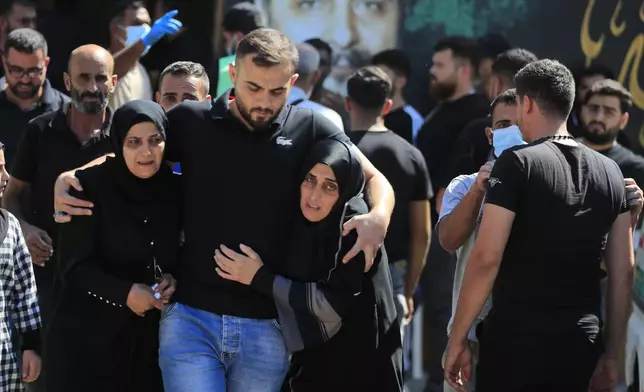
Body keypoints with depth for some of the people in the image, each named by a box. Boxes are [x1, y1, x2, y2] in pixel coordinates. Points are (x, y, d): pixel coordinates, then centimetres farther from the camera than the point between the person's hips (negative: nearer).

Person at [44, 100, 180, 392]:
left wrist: (171, 279, -5)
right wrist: (125, 293, -19)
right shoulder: (91, 185, -10)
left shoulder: (173, 188, 3)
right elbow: (73, 265, -10)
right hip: (86, 335, -4)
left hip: (146, 336, 4)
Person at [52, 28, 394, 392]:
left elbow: (375, 180, 9)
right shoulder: (191, 121, 1)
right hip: (191, 318, -1)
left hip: (267, 327, 1)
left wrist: (379, 218, -13)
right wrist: (68, 178, -2)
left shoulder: (310, 129, 1)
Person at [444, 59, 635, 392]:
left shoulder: (518, 164, -7)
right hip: (582, 342, 5)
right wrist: (611, 354, 14)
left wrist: (457, 339, -8)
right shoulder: (609, 172, 8)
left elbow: (486, 258, -14)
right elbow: (623, 273, 8)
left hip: (516, 337, -5)